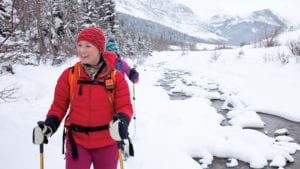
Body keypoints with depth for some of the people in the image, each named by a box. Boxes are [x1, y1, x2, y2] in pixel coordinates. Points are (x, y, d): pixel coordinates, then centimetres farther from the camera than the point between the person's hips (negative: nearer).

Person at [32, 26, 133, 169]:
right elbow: (59, 105, 2)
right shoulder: (68, 75, -5)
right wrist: (50, 124, -15)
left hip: (107, 144, 0)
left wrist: (122, 121, -28)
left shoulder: (116, 76, -8)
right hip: (77, 142, 0)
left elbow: (124, 106, -6)